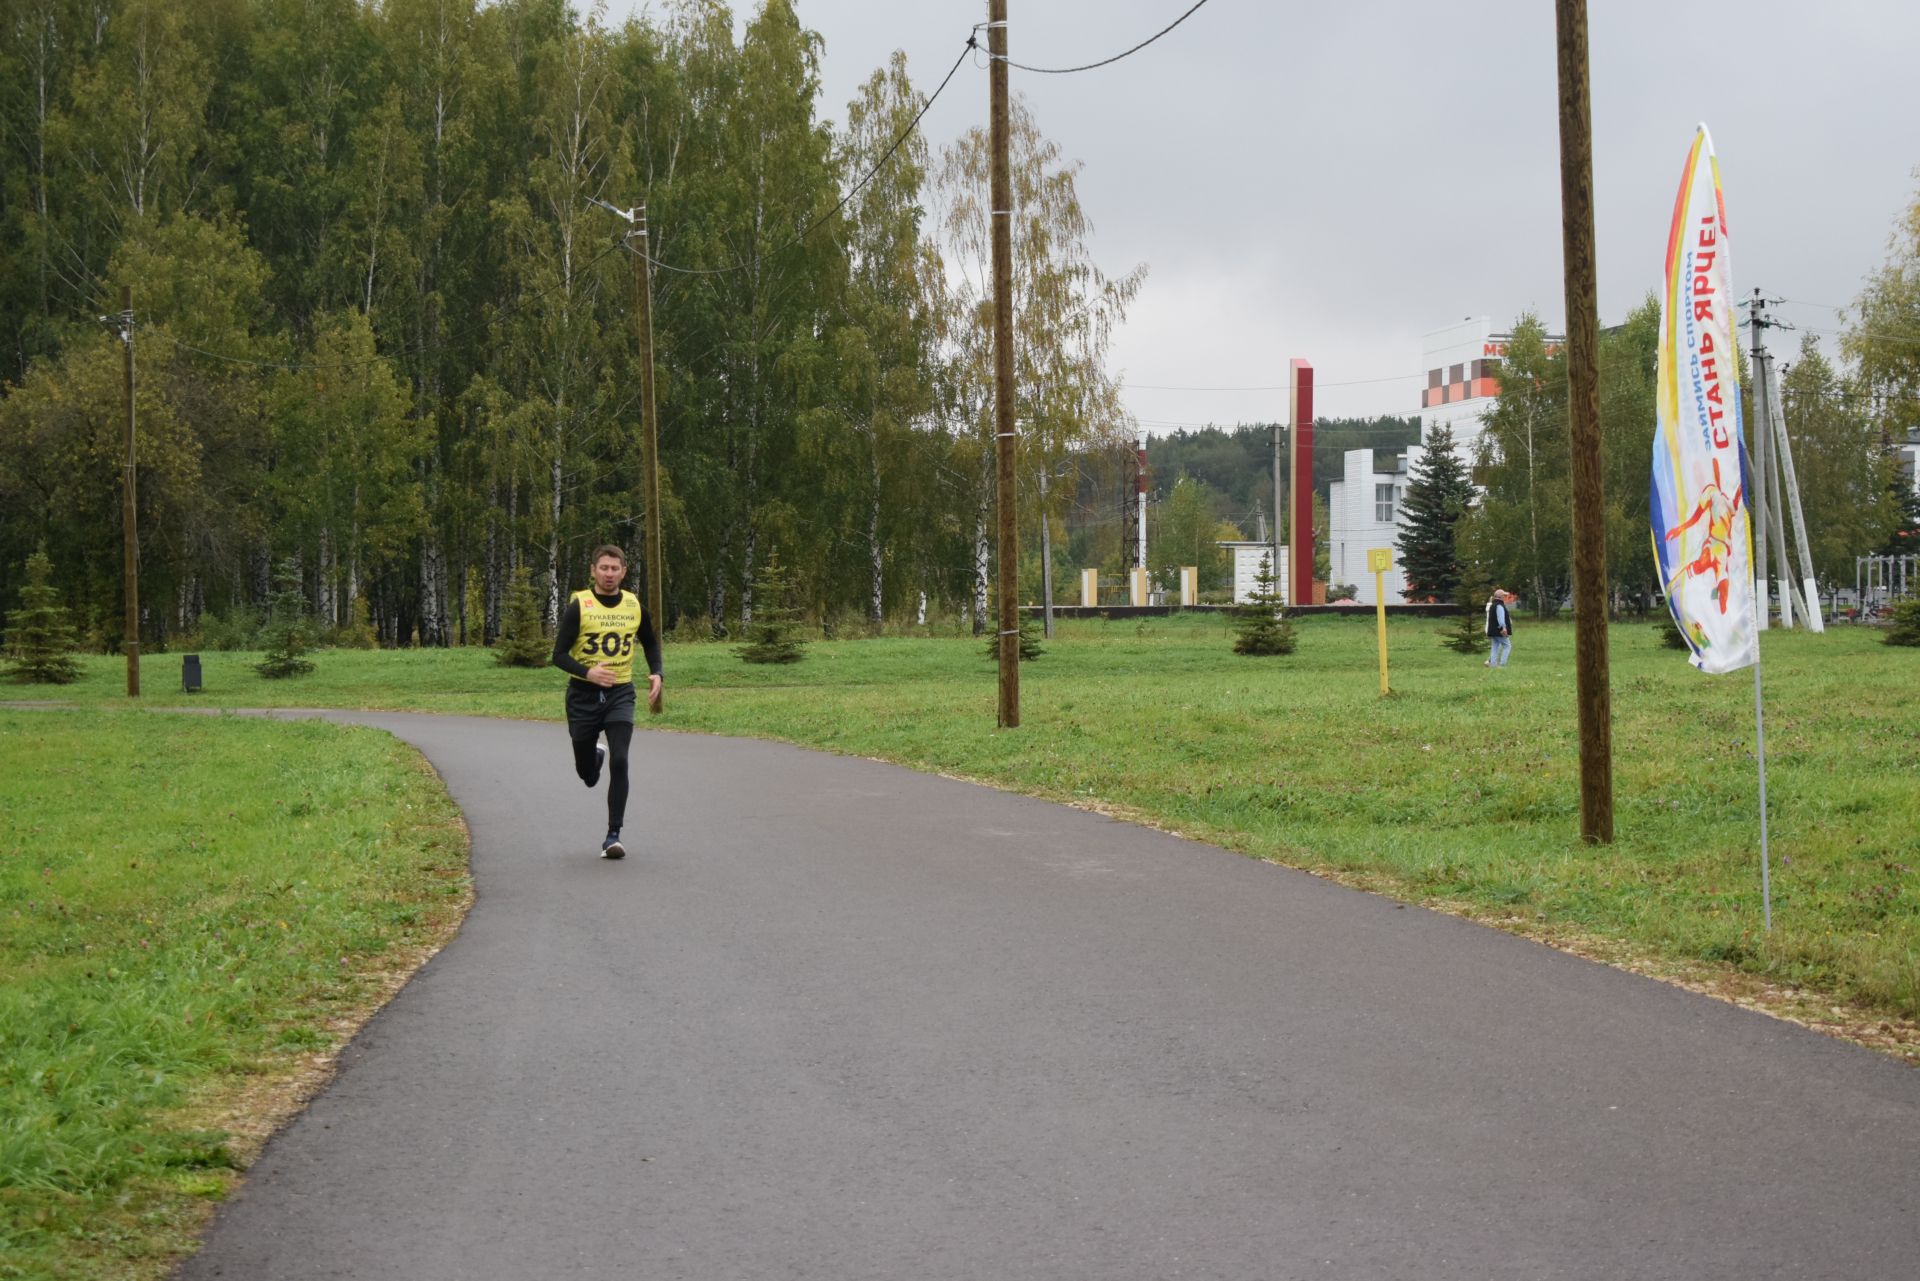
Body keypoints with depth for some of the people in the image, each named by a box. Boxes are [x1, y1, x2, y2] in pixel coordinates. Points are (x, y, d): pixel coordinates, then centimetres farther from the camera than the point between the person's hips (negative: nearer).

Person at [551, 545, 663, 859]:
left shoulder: (634, 606, 2)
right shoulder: (578, 606, -9)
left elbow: (650, 643, 19)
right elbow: (559, 655, -11)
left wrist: (656, 673, 1)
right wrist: (587, 672, -28)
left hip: (620, 694, 1)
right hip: (584, 695, -1)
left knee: (619, 762, -17)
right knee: (585, 773, 10)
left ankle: (613, 836, -11)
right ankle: (595, 757, 50)